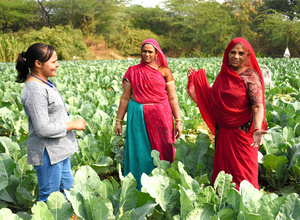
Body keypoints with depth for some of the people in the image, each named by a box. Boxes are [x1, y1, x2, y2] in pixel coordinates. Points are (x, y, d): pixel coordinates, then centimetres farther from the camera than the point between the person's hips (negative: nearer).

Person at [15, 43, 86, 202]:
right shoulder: (35, 90, -24)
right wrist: (72, 125, -17)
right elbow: (43, 129, -26)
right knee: (49, 197, 3)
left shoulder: (43, 83, 8)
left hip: (59, 150, 10)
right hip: (47, 153, -10)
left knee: (67, 188, 22)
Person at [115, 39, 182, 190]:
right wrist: (118, 121, 6)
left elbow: (172, 98, 2)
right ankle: (139, 189, 21)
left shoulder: (164, 71, 4)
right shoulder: (132, 71, 6)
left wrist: (178, 121, -2)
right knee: (140, 153, 6)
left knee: (162, 151, 6)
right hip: (138, 116, 0)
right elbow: (125, 97, 7)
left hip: (160, 116, 0)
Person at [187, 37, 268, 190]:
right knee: (222, 168, 14)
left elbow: (258, 106, -22)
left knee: (242, 172, 1)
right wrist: (196, 78, 14)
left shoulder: (250, 76, -12)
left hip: (242, 133, -6)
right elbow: (212, 98, 14)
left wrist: (257, 129, -38)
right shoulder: (224, 74, 7)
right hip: (223, 132, 6)